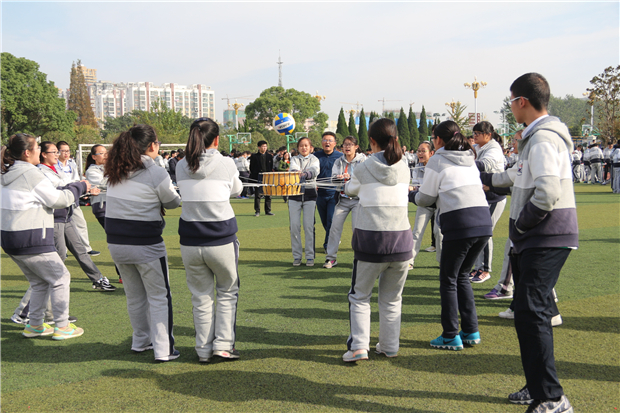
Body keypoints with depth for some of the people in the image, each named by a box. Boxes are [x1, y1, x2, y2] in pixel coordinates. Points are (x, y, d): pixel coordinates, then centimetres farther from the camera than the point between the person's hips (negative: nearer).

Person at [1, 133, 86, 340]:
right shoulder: (31, 173, -14)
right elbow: (58, 200, -10)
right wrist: (80, 187, 4)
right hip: (31, 239, -9)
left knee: (39, 282, 20)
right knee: (60, 277, 4)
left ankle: (34, 325, 23)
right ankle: (62, 326, 6)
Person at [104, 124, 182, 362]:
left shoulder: (115, 172, 4)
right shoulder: (156, 173, -14)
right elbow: (173, 202, -1)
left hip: (116, 243, 6)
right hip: (146, 244, -6)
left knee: (134, 296, 20)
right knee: (159, 297, 6)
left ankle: (140, 341, 33)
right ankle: (163, 350, 8)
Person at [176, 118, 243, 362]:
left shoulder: (181, 167, 0)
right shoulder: (226, 164, -8)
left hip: (190, 243, 3)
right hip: (221, 241, -3)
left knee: (201, 296, 14)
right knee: (227, 292, 16)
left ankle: (204, 350, 20)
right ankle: (223, 344, 11)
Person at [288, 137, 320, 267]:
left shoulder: (314, 159, 8)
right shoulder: (294, 159, 12)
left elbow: (315, 171, -15)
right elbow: (293, 169, -11)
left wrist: (305, 174, -37)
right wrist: (297, 172, -36)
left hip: (309, 193, -1)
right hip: (295, 192, 1)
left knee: (309, 226, -4)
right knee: (294, 226, -2)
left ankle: (310, 256, 4)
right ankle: (297, 256, 8)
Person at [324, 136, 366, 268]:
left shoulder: (362, 160, 0)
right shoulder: (339, 161, 11)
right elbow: (333, 179, 2)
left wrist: (350, 177, -27)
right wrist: (339, 178, -20)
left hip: (358, 199, -3)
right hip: (343, 199, 3)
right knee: (335, 226, -2)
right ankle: (331, 257, 7)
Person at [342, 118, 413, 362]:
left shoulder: (363, 169, -3)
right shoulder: (404, 169, 4)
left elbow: (349, 190, 15)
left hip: (370, 241, -2)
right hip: (401, 240, 3)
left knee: (360, 296, 11)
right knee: (392, 298, 16)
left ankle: (359, 346, 1)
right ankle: (390, 347, 22)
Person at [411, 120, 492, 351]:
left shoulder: (437, 161, 1)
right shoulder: (470, 159, 20)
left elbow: (425, 199, 3)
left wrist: (410, 194, 24)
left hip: (459, 223, -7)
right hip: (483, 220, 7)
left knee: (448, 280, 6)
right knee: (462, 275, 20)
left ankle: (451, 336, 10)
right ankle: (471, 332, 20)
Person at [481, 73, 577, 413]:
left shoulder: (544, 139, -16)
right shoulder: (535, 136, 18)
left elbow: (548, 193, -29)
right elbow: (521, 175, 36)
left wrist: (520, 223, -15)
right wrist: (488, 178, 51)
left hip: (547, 240, -11)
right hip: (535, 240, 11)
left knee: (531, 311, -15)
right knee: (528, 311, 14)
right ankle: (537, 386, 24)